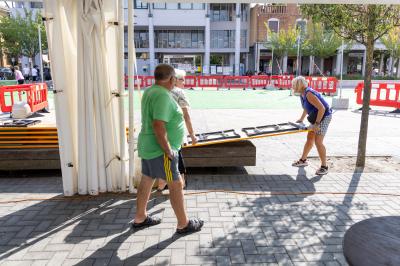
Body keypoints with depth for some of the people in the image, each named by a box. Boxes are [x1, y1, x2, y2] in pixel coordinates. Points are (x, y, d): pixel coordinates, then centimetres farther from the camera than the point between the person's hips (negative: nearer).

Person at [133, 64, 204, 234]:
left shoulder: (150, 91, 8)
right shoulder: (163, 96, -22)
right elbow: (158, 126, -30)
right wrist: (168, 150, -21)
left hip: (148, 147, 10)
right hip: (159, 150, -10)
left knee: (146, 182, 18)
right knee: (176, 185, 2)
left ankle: (140, 218, 33)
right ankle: (183, 224, 15)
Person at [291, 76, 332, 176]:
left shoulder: (309, 94, -27)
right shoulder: (302, 94, 4)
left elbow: (322, 108, -31)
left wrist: (317, 123, -28)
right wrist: (301, 119, 22)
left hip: (324, 117, -10)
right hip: (316, 117, 10)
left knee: (318, 141, -12)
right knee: (310, 139, 16)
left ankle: (324, 167, -1)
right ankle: (303, 160, 30)